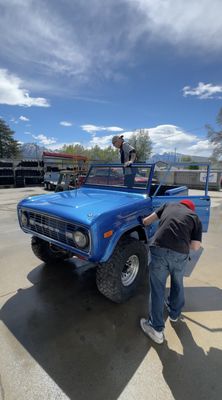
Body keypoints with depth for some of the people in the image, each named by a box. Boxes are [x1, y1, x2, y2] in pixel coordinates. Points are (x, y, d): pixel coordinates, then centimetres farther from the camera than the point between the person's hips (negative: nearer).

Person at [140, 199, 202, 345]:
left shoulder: (169, 205, 19)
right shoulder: (195, 218, 17)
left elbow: (147, 221, 18)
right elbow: (196, 246, 9)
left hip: (159, 249, -1)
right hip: (180, 254, 2)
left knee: (157, 288, 13)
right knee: (177, 284, 28)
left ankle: (156, 329, 22)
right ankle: (175, 313, 51)